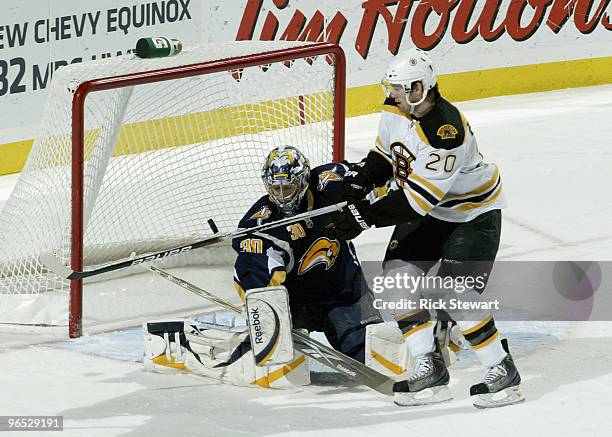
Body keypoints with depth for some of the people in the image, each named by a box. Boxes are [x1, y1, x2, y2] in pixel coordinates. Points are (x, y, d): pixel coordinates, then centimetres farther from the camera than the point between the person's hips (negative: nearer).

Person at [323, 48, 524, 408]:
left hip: (473, 213, -9)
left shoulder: (446, 132, -35)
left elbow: (418, 198, -35)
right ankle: (430, 369, 3)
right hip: (428, 213, 9)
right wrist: (361, 182, -7)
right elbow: (386, 154, 12)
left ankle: (504, 373, -4)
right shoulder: (396, 111, -8)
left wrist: (365, 217, -33)